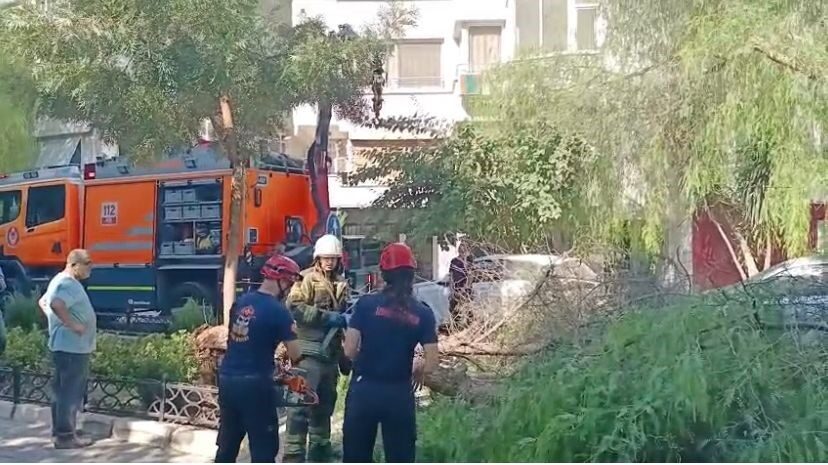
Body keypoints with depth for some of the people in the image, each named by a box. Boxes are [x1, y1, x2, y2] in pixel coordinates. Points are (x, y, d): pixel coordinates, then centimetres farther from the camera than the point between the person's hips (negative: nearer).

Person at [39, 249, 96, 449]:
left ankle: (63, 430, 25)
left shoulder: (62, 282, 15)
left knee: (63, 391, 16)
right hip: (72, 347, -11)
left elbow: (44, 301, 27)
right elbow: (56, 304, -37)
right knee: (70, 392, -5)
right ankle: (64, 436, 0)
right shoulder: (69, 284, -18)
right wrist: (72, 324, -27)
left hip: (70, 346, 11)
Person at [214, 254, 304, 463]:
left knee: (227, 444, 17)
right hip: (254, 384, -7)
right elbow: (295, 355, -10)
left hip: (227, 379, 7)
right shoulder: (278, 311, -12)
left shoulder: (240, 302, 8)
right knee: (263, 448, 3)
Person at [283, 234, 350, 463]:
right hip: (308, 352, -7)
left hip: (330, 354, 7)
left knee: (325, 404, 14)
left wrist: (344, 357, 18)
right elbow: (295, 307, -18)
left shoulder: (341, 284, 15)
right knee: (301, 404, -9)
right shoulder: (306, 279, -5)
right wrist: (328, 317, -20)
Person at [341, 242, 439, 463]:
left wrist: (367, 362, 9)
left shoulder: (366, 303, -6)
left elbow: (350, 350, -11)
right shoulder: (423, 313, -2)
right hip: (399, 395, 1)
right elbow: (431, 363, -7)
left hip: (364, 390, -1)